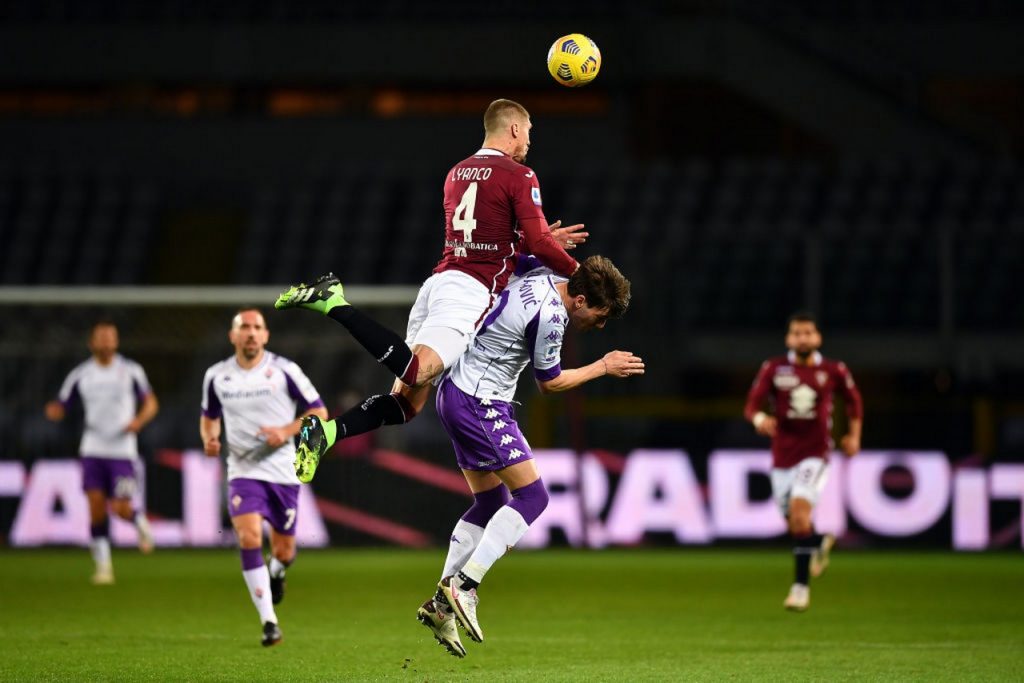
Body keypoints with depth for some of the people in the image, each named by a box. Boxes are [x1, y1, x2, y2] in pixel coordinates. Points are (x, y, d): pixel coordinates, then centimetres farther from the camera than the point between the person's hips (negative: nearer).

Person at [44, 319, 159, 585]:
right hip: (93, 451, 1)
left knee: (121, 508, -9)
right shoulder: (80, 375, 5)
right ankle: (103, 565, 2)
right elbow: (60, 408, 7)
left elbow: (151, 403, 7)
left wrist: (139, 420, -14)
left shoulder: (131, 371, 1)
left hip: (123, 451, -1)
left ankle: (140, 522, 27)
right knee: (96, 507, -8)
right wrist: (53, 411, -17)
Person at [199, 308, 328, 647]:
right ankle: (269, 622, -17)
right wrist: (209, 438, -3)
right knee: (249, 537, -21)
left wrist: (287, 431, -17)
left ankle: (277, 571, 48)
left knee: (284, 551, 7)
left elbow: (318, 412, -1)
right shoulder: (216, 376, 2)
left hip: (283, 472, 0)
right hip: (243, 471, 0)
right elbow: (209, 417, 19)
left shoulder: (284, 370, -6)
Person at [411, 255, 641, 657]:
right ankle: (464, 585, -15)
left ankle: (440, 605, 11)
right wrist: (604, 368, 4)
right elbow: (550, 382, -6)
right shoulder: (549, 317, -21)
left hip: (454, 394, 10)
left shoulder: (542, 275, 3)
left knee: (491, 503, 13)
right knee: (531, 496, -8)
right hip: (480, 404, -10)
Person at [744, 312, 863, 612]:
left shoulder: (833, 371, 0)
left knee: (800, 510, -23)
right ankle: (820, 543, 48)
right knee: (795, 526, 10)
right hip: (782, 457, 2)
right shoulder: (774, 368, -1)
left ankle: (801, 586, -17)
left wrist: (854, 436, 12)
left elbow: (853, 401, 18)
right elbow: (751, 406, -5)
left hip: (814, 455, -2)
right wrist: (760, 419, -26)